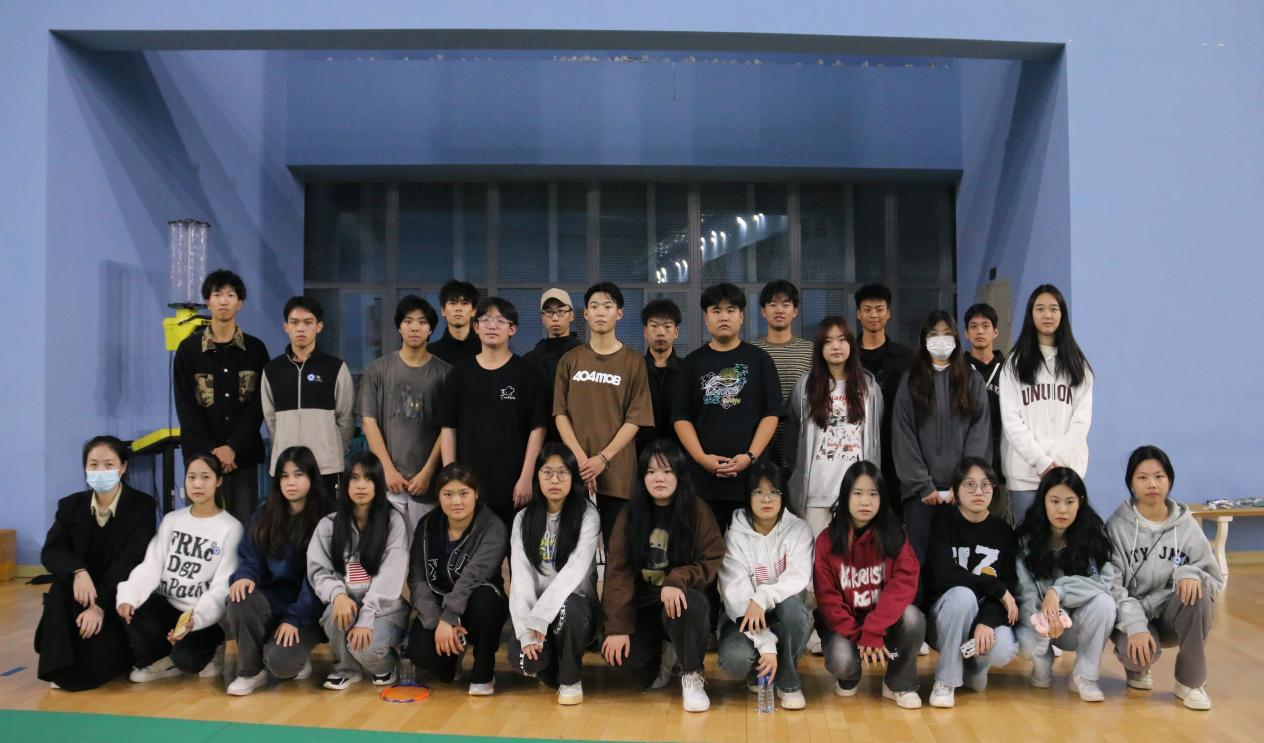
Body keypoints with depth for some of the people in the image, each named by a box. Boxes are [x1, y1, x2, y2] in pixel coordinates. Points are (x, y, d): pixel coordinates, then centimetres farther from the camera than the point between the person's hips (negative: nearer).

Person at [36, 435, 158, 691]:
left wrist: (100, 604, -30)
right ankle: (61, 667, -17)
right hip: (83, 591, 3)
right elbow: (50, 552, -9)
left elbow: (130, 561, -19)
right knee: (61, 588, -30)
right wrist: (78, 571, -32)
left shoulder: (143, 505, -8)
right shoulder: (71, 505, 4)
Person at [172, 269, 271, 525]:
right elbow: (186, 407, 0)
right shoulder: (189, 349, 5)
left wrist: (233, 448, -10)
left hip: (243, 455, 1)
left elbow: (258, 405, 1)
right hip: (202, 454, -1)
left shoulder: (255, 349, 7)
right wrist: (210, 451, -10)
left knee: (245, 523, -1)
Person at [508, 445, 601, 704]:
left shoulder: (587, 516, -7)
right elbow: (521, 576, -7)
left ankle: (571, 679, -7)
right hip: (536, 611, 2)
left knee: (566, 609, -37)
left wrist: (540, 618, -27)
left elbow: (574, 571, -19)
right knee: (522, 658, -27)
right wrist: (527, 630, -19)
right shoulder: (524, 519, 3)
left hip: (576, 605, -2)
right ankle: (552, 668, 12)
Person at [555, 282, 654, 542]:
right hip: (575, 469, 2)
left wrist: (603, 458, -13)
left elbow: (635, 419, -2)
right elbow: (561, 413, 4)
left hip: (616, 471, -2)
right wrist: (580, 457, -10)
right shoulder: (570, 360, 10)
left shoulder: (633, 362, 4)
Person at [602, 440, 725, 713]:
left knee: (691, 604, -37)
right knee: (620, 655, -26)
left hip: (680, 601, -2)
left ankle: (692, 677, -10)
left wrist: (677, 580, -29)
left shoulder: (698, 511, -6)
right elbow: (618, 571, -8)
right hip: (641, 606, 2)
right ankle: (659, 660, 13)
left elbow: (712, 562, -9)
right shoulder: (629, 515, -3)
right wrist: (618, 627, -17)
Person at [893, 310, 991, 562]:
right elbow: (903, 436, 1)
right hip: (921, 490, 0)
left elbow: (980, 434, 2)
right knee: (920, 559, -1)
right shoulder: (910, 382, 8)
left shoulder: (973, 381, 10)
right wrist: (924, 485, -8)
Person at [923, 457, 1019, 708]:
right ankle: (946, 680, -17)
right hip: (946, 616, -2)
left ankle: (973, 666, 8)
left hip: (987, 613, 2)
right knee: (963, 595, -36)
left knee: (1003, 650, -32)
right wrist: (997, 588, -19)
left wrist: (987, 621, -26)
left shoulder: (1003, 531, 1)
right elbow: (943, 576, -22)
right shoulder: (943, 521, -8)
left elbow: (1010, 586, -7)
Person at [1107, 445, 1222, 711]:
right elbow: (1111, 586, -12)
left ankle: (1190, 682, -13)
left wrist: (1190, 574, -24)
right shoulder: (1117, 526, -7)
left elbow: (1216, 579, 0)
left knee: (1198, 592, -30)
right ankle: (1137, 667, 8)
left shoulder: (1186, 525, 0)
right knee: (1140, 652, -34)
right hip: (1132, 615, -2)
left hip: (1174, 614, 2)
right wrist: (1135, 626, -27)